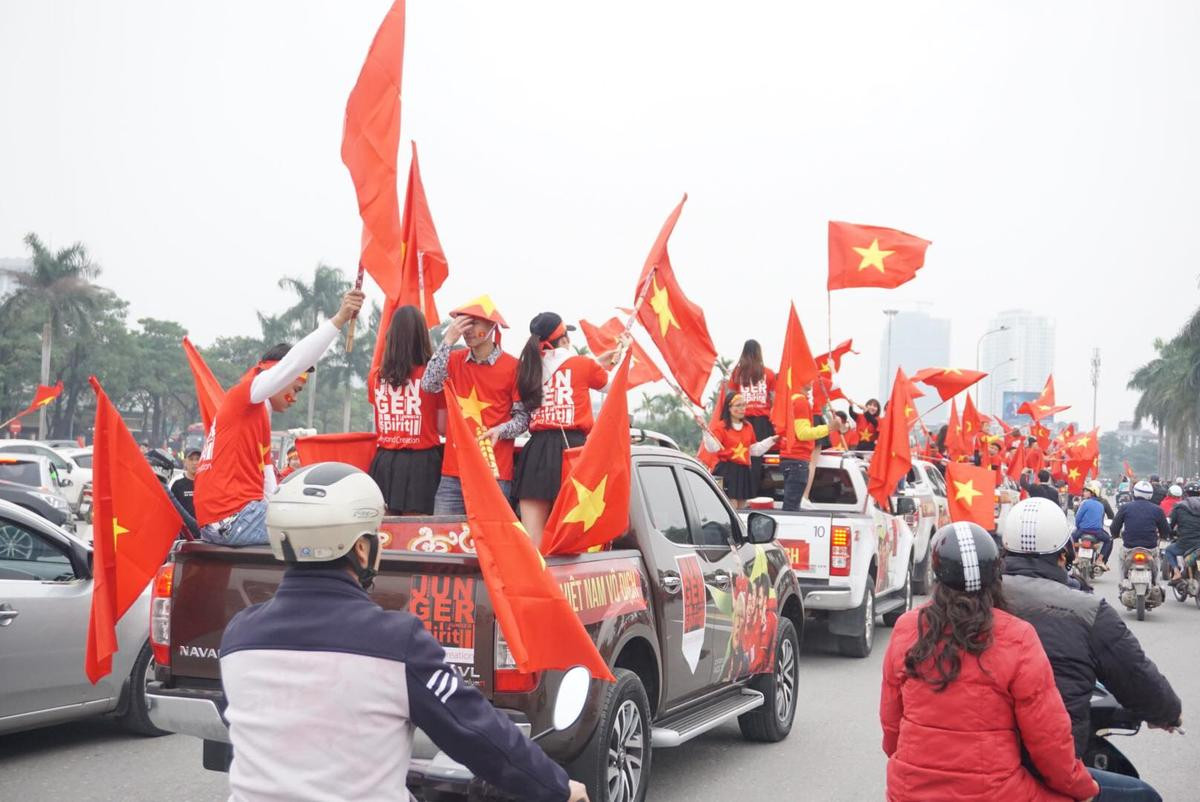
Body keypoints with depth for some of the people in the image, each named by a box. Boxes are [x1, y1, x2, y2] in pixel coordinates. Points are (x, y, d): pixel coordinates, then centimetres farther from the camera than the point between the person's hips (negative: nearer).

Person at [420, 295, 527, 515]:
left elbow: (523, 416, 4)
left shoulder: (512, 366, -1)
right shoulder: (454, 360, 8)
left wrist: (501, 430, -15)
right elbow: (429, 385, -9)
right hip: (453, 472, 3)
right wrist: (448, 341, -10)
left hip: (495, 472, -3)